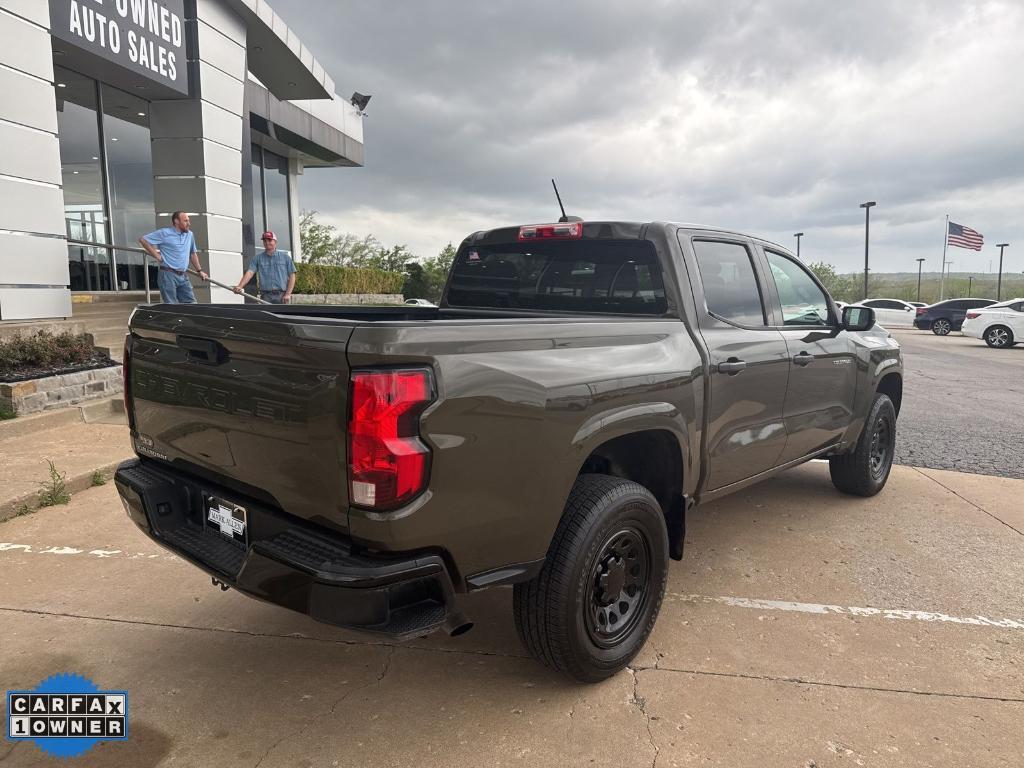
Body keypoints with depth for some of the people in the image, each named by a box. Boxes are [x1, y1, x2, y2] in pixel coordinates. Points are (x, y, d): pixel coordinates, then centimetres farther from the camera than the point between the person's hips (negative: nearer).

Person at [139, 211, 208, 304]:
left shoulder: (190, 235, 13)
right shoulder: (165, 233, -5)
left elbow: (192, 254, 25)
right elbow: (143, 240, -3)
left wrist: (199, 271, 23)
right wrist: (156, 255, -6)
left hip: (183, 276, 6)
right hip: (168, 275, -6)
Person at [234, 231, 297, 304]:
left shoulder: (285, 257, 10)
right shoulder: (257, 258, 11)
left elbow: (292, 276, 6)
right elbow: (249, 272, -3)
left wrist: (288, 294, -5)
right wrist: (240, 286, -20)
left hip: (282, 296, -1)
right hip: (266, 296, 1)